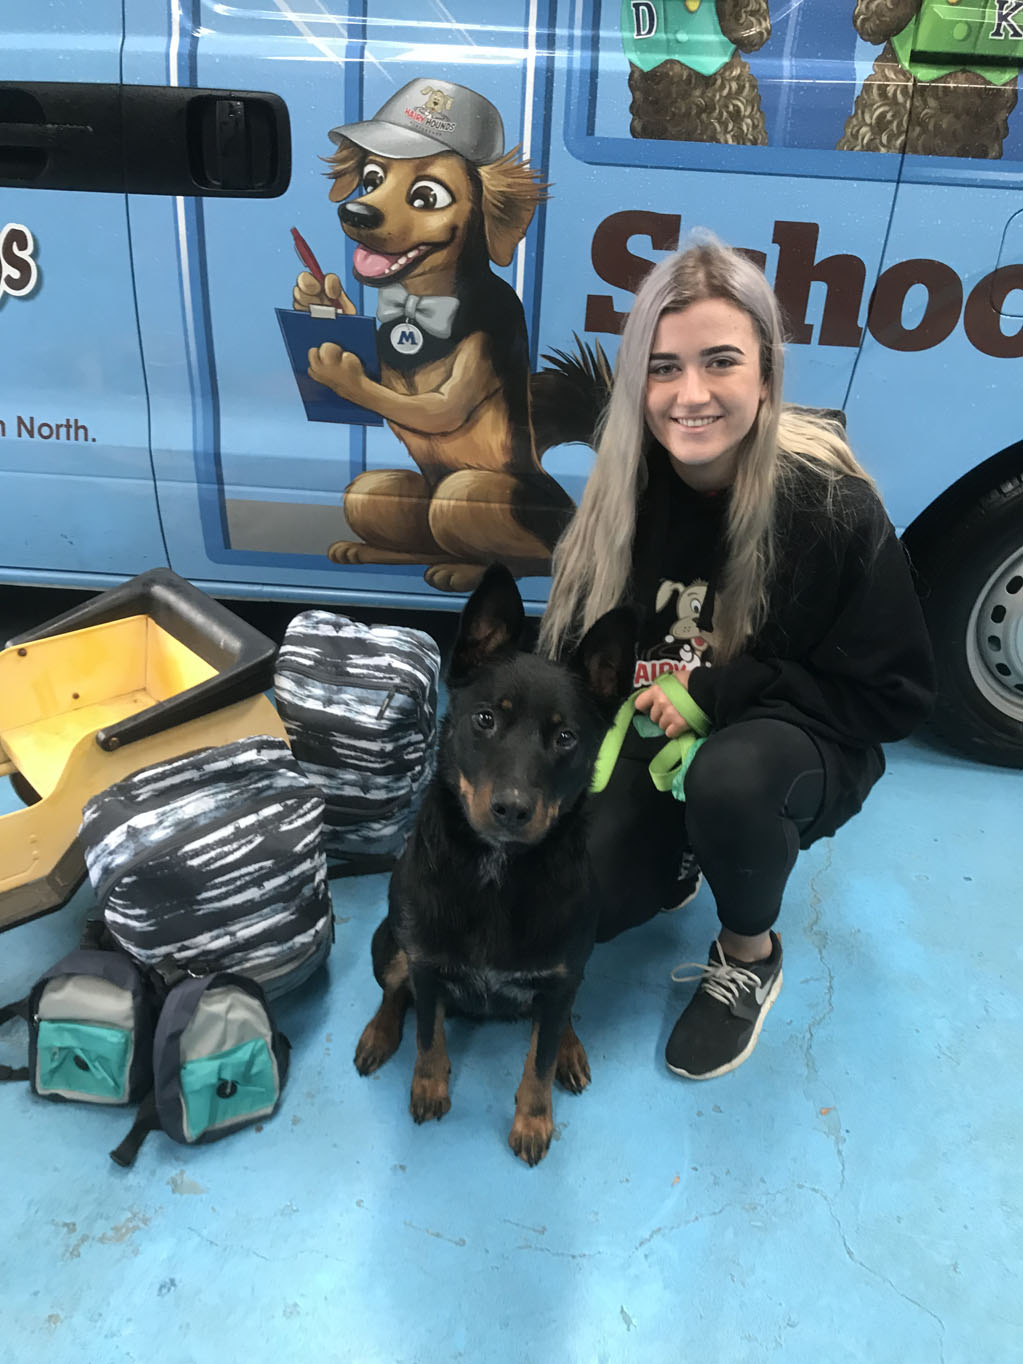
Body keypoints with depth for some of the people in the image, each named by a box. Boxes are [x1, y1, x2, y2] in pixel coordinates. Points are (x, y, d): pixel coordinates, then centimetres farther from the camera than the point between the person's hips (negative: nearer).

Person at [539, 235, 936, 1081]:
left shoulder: (832, 507, -22)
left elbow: (898, 695, -15)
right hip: (651, 743, 3)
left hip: (802, 749, -2)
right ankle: (677, 856, 17)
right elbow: (576, 641, 2)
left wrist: (715, 693, -23)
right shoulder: (626, 490, -11)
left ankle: (751, 957, -5)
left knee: (730, 775, -38)